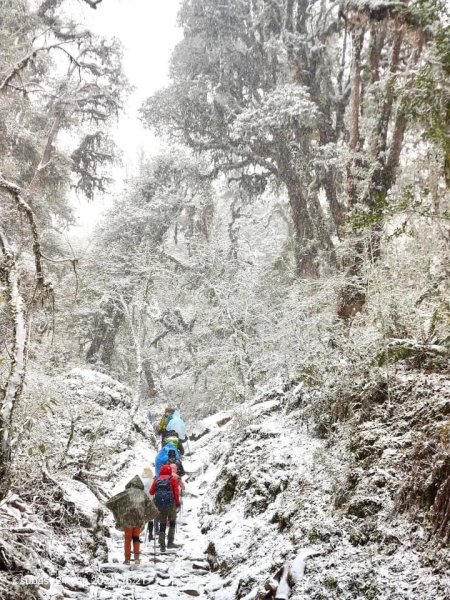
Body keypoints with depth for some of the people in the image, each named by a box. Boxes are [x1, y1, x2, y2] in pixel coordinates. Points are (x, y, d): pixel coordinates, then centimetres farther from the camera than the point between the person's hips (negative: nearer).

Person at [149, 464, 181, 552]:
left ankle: (162, 545, 10)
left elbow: (151, 492, 10)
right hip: (170, 503, -3)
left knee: (162, 524, 11)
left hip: (159, 504, 3)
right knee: (172, 522, 12)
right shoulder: (173, 479, -1)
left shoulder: (157, 479, 7)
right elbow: (176, 492, -4)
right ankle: (170, 542, 3)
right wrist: (177, 502, 8)